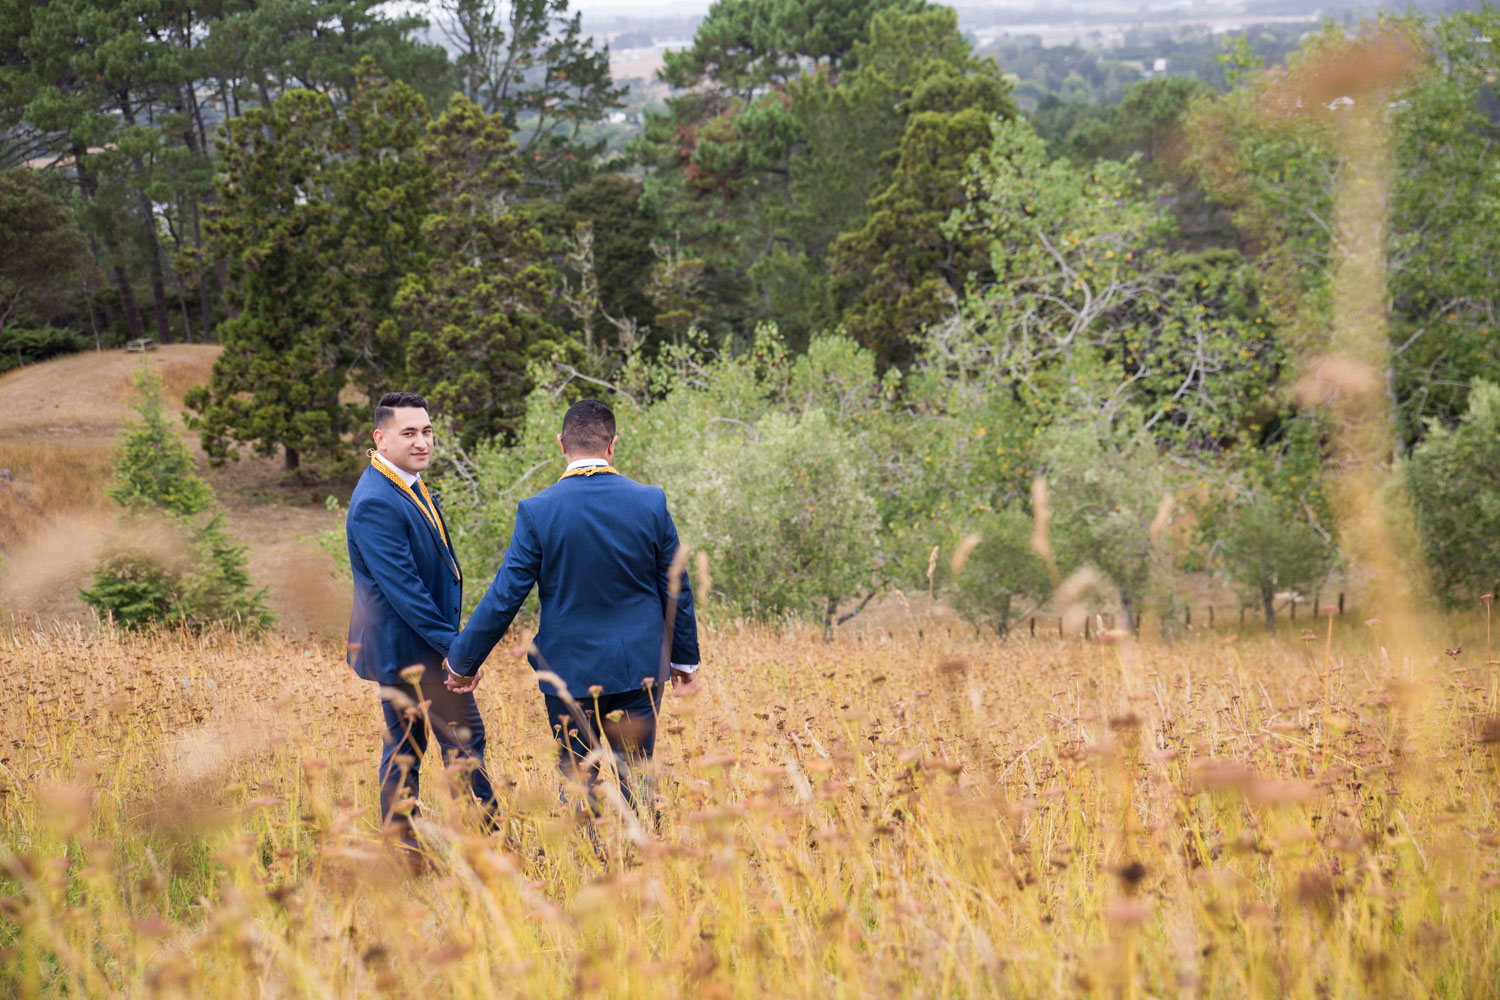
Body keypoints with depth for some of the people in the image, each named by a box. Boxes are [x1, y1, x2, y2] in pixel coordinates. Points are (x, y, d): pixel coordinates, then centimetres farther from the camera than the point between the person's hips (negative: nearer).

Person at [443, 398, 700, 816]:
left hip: (570, 668, -2)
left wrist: (463, 661, 5)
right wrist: (685, 658, 17)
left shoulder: (538, 510, -11)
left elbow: (505, 595, -7)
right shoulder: (650, 501, -5)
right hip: (640, 667, 2)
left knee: (577, 781, 8)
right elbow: (676, 590, 3)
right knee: (635, 780, 11)